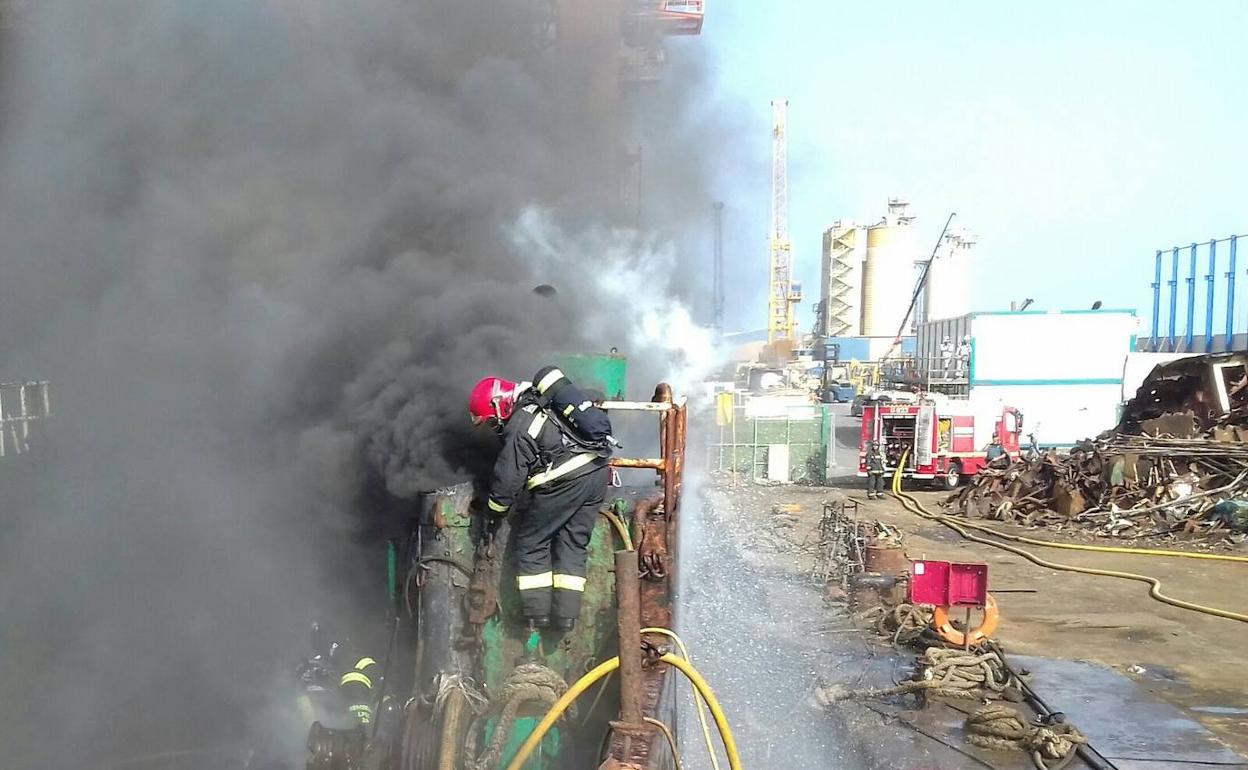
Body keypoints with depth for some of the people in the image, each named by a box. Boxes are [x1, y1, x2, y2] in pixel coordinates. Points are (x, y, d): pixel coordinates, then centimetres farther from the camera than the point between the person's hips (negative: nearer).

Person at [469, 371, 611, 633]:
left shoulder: (518, 428, -9)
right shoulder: (542, 399, 15)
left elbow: (508, 479, -6)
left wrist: (494, 512, 11)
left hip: (566, 481, -8)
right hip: (598, 472, 9)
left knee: (531, 541, 7)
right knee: (574, 542, 14)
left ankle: (537, 612, 9)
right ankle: (566, 613, 13)